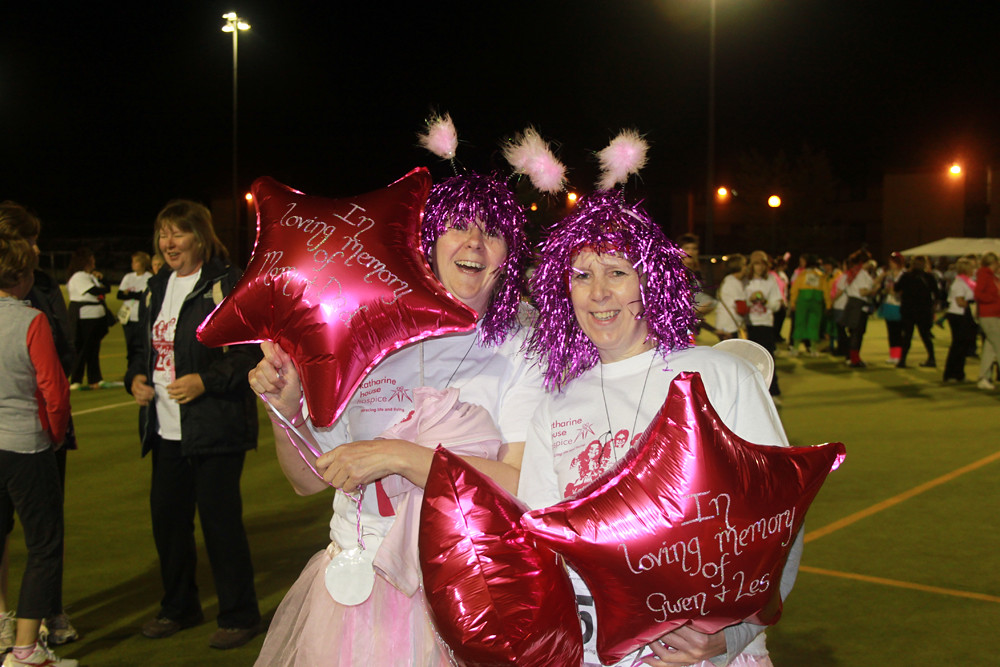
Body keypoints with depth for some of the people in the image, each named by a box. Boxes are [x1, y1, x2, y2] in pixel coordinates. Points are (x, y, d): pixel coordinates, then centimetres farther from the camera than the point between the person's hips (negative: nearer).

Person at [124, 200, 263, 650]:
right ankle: (179, 608, 32)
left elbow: (253, 350, -14)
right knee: (167, 518, 13)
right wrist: (136, 376, 5)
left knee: (220, 520, -1)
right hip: (166, 428, 8)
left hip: (215, 427, -7)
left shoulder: (228, 284, -10)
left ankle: (239, 616, 15)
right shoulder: (158, 287, 14)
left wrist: (206, 380, -21)